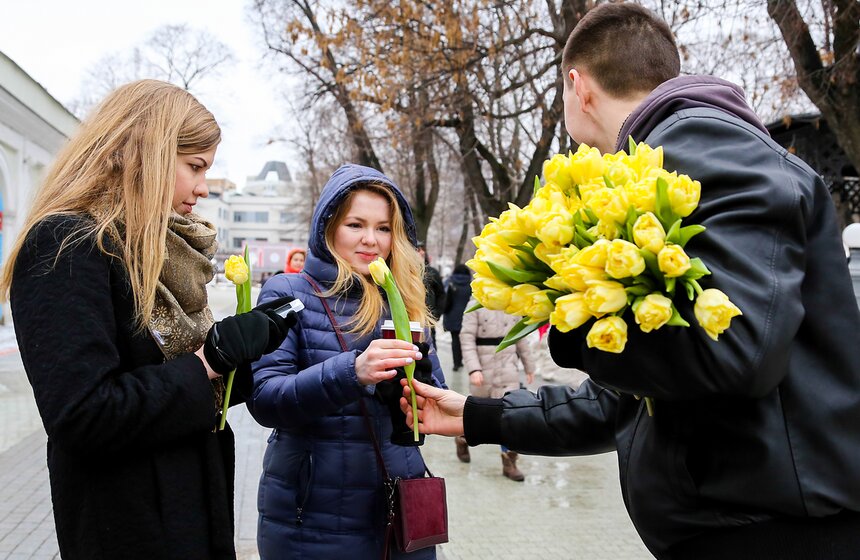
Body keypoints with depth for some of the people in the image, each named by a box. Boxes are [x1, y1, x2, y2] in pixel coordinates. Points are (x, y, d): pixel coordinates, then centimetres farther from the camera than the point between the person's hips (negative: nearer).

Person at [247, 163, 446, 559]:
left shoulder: (406, 302, 7)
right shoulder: (288, 293, -5)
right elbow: (264, 399, -15)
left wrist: (417, 382, -17)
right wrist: (349, 371, -30)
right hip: (313, 517, -4)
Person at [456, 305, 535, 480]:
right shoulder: (475, 306, -7)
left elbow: (521, 338, 13)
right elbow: (467, 338, -12)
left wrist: (529, 366, 17)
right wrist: (473, 369, -22)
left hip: (508, 367, 3)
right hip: (483, 369, -3)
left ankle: (509, 462, 4)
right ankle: (462, 439, 42)